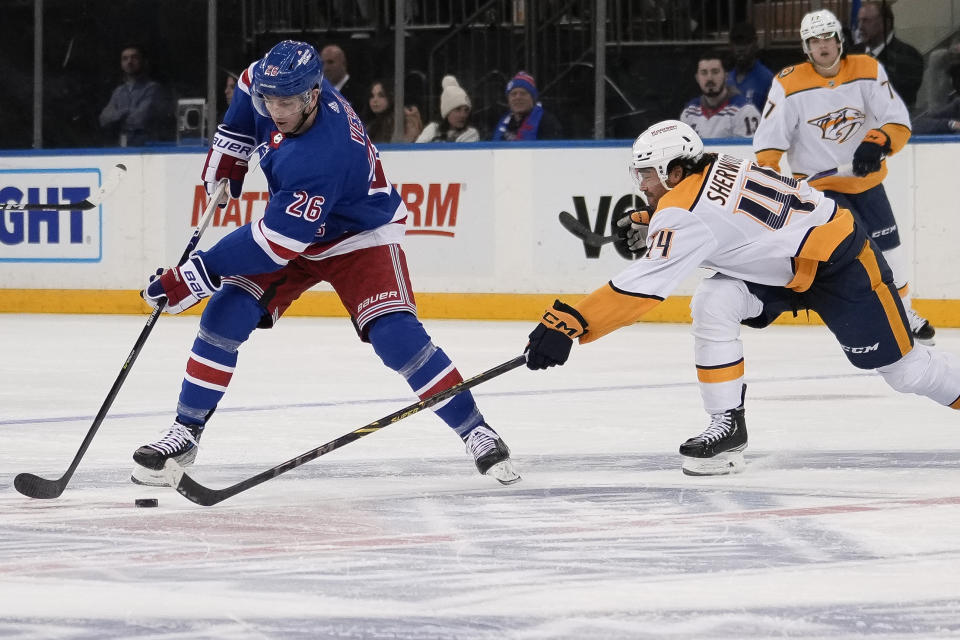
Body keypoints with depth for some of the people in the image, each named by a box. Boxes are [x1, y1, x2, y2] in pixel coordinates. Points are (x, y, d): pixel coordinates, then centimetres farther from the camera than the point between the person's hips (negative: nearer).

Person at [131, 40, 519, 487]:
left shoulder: (321, 158, -40)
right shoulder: (277, 83, -19)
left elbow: (274, 243, -37)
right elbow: (251, 83, 10)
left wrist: (198, 274, -34)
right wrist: (230, 147, 3)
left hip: (359, 235, -7)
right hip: (293, 221, 7)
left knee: (394, 336, -23)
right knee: (226, 314, -8)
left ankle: (476, 433, -9)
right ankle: (186, 433, 2)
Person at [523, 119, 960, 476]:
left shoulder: (685, 210, -28)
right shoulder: (711, 171, -2)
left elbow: (643, 286, -35)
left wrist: (569, 324, -38)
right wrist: (645, 225, 8)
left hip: (841, 263, -9)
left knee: (902, 368, -2)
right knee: (711, 305, -9)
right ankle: (727, 425, -5)